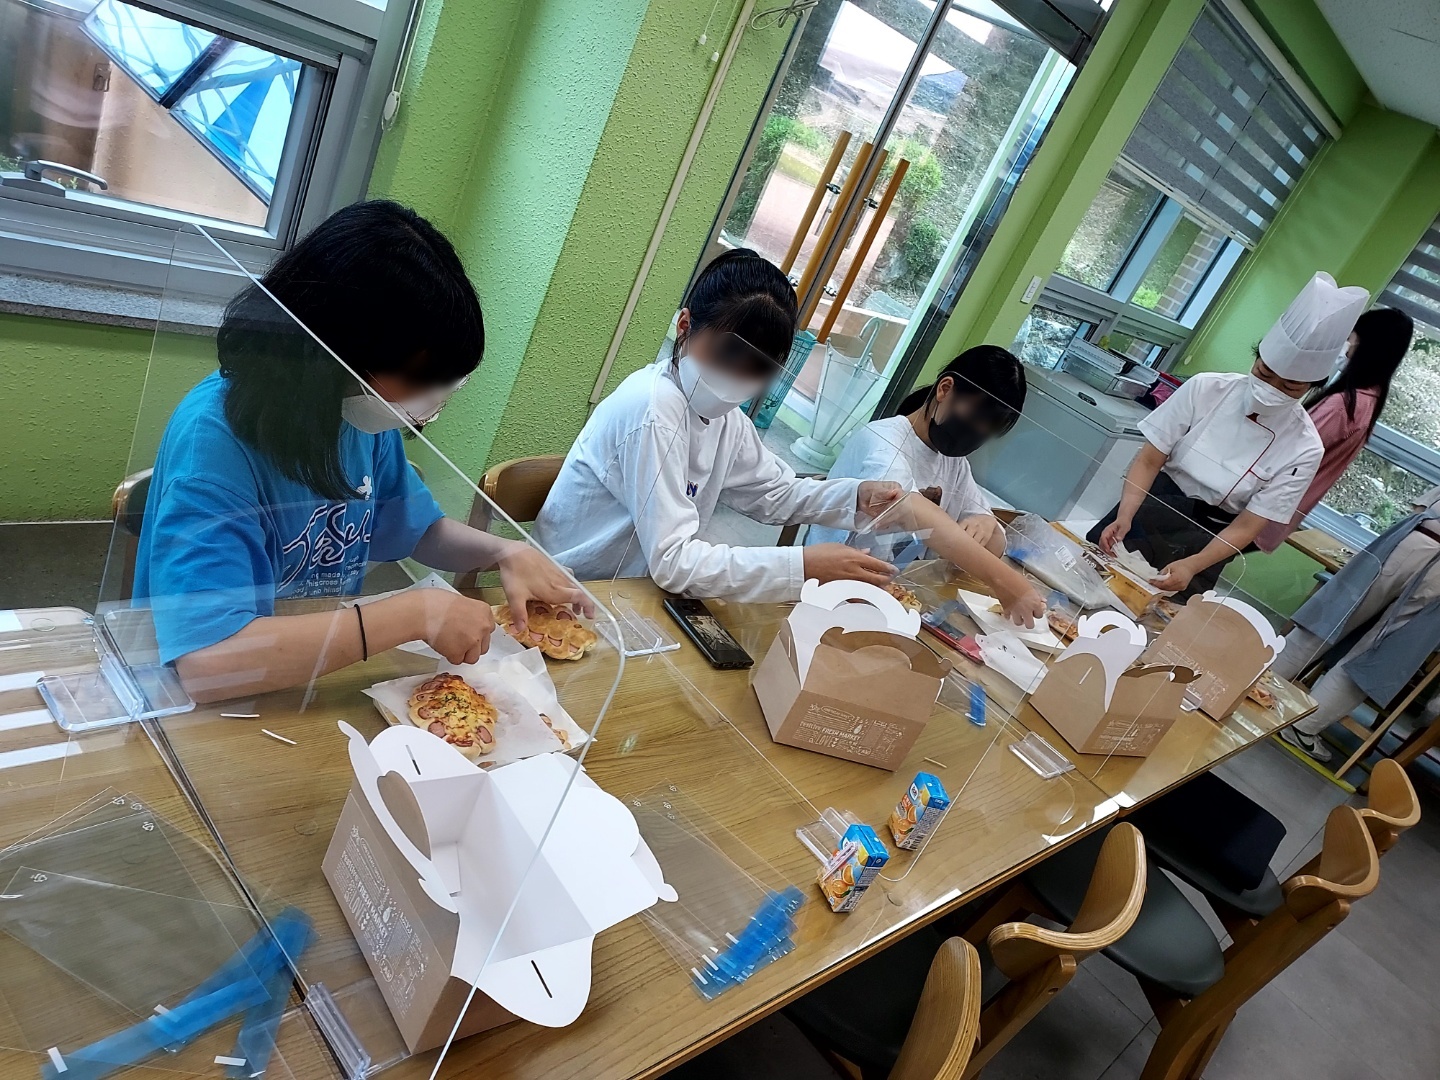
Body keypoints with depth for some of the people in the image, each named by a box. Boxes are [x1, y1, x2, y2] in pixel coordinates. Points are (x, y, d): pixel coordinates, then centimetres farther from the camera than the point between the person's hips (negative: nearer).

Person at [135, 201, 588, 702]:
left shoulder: (366, 416, -4)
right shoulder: (213, 437, -23)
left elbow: (419, 529, 12)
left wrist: (507, 552, -6)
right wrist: (417, 613, -28)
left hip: (326, 686, 5)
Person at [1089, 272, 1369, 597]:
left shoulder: (1303, 449, -17)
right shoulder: (1205, 388, -16)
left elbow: (1246, 527, -16)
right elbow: (1149, 460, -13)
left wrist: (1191, 566, -33)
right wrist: (1124, 517, -29)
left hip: (1207, 540, -1)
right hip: (1151, 507, 1)